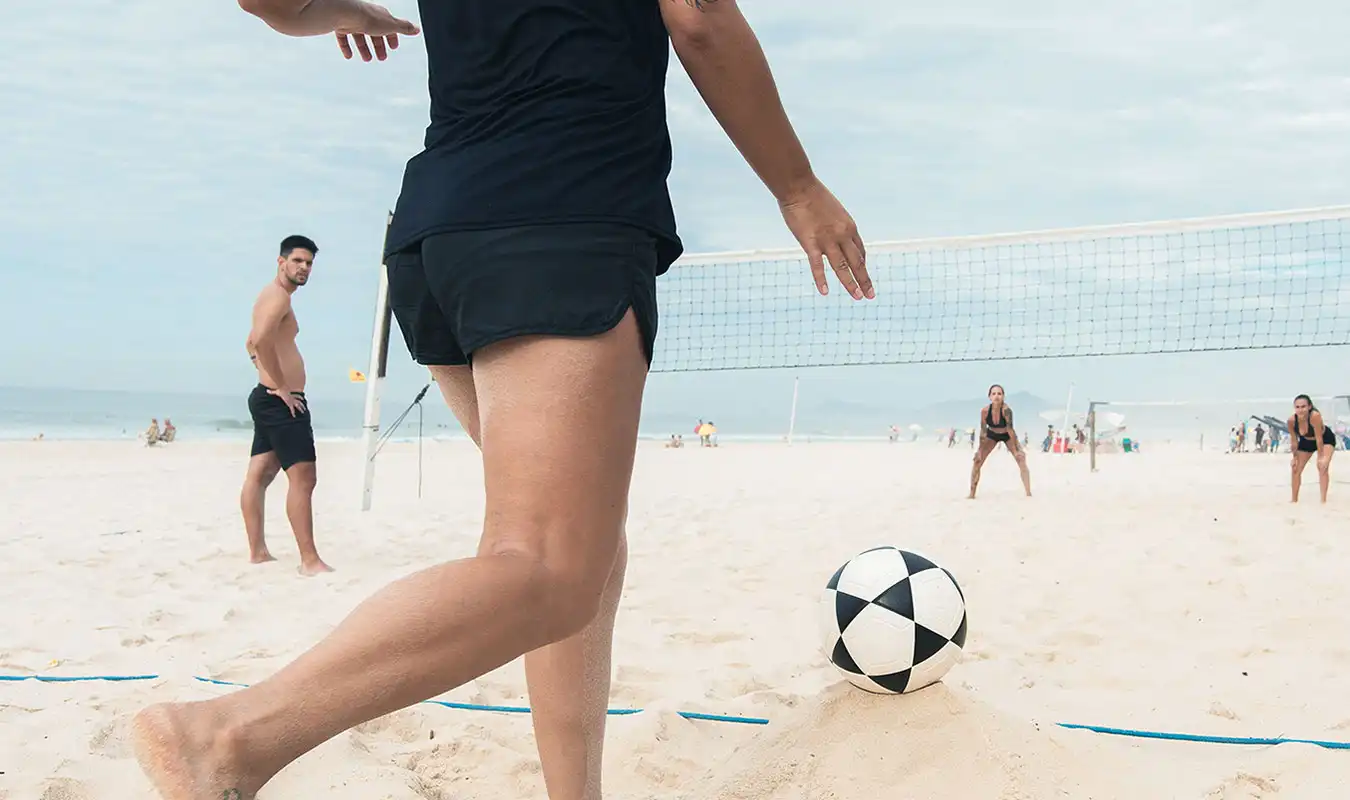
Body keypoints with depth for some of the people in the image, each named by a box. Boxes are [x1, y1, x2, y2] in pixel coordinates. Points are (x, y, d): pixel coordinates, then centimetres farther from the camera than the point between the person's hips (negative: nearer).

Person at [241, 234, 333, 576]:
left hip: (267, 398, 11)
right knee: (303, 477, -13)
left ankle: (257, 551, 16)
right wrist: (281, 387, -22)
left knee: (259, 474, 11)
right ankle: (310, 561, -16)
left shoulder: (272, 296, 21)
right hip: (282, 401, -11)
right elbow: (262, 339, -29)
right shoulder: (278, 295, -12)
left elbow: (252, 343, 34)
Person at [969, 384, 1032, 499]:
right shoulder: (985, 411, -30)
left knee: (1021, 459, -16)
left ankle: (1029, 494, -15)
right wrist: (980, 450, -18)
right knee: (977, 460, -7)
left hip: (1007, 435, -2)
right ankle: (972, 494, 3)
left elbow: (1010, 429, -33)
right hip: (992, 435, 2)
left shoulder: (1006, 409, -37)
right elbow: (983, 430, -20)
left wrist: (1015, 450, -30)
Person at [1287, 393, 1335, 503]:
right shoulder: (1291, 420, -30)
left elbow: (1319, 438, -33)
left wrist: (1321, 457, -26)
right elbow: (1294, 440, -14)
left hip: (1326, 439, -4)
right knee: (1296, 468, 5)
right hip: (1306, 441, 4)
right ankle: (1294, 500, 19)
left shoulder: (1315, 416, -42)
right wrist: (1294, 456, -6)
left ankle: (1323, 500, -16)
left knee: (1323, 467, -21)